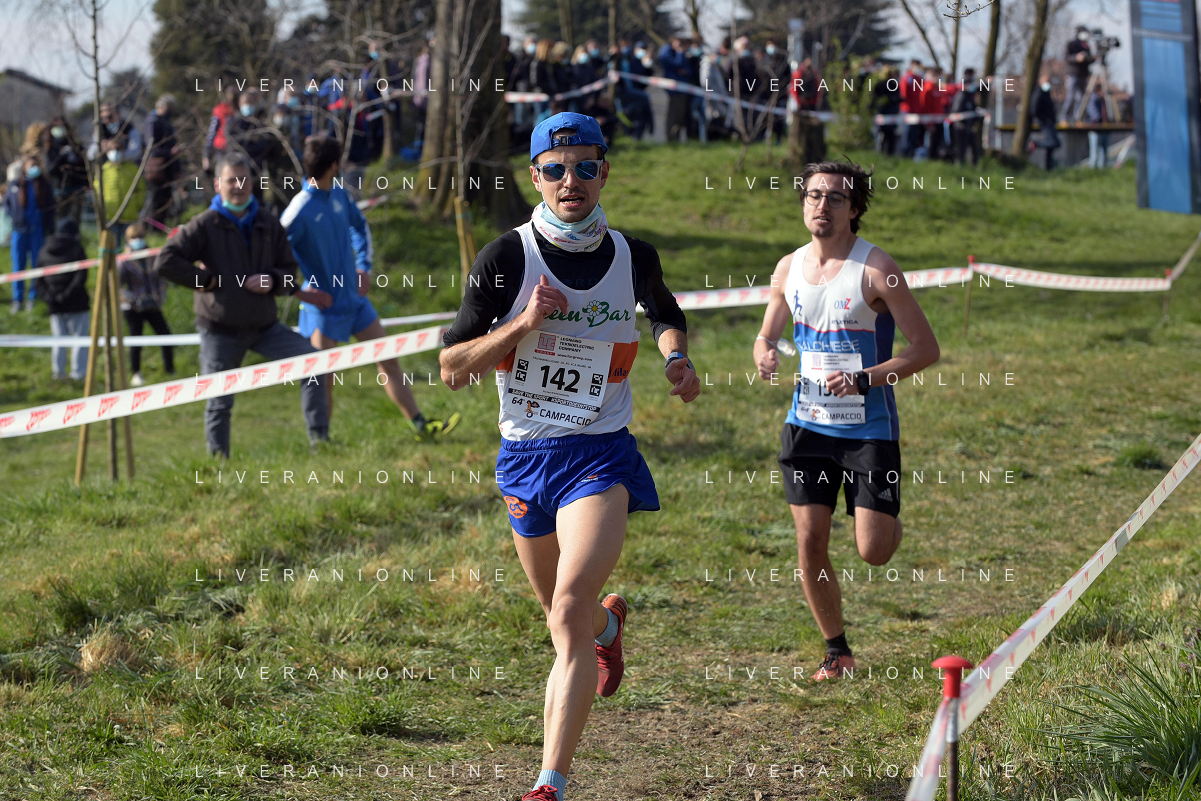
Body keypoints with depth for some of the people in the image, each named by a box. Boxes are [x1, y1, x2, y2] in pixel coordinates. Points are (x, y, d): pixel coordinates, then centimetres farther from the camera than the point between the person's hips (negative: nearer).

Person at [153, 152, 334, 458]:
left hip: (265, 326, 4)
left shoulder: (268, 225, 6)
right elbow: (165, 262, -14)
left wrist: (272, 280, -11)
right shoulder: (205, 225, -7)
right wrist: (206, 280, -15)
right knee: (219, 404, -1)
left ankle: (319, 438, -7)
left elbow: (288, 269, 12)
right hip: (221, 331, -4)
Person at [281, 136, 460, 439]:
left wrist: (364, 266, 11)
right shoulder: (299, 211, -22)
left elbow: (359, 226, 21)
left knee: (388, 358, 11)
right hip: (323, 305, -8)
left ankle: (420, 425, 18)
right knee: (324, 381, -1)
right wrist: (302, 289, -18)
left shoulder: (338, 193, 2)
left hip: (354, 298, 8)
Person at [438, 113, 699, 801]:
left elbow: (667, 314, 25)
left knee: (569, 613, -21)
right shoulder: (506, 259, -6)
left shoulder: (634, 258, 1)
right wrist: (522, 323, -19)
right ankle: (610, 621, 58)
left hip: (601, 454, -2)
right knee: (564, 617, 19)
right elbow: (453, 370, -5)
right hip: (525, 456, 2)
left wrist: (678, 358, 3)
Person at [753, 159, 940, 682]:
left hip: (869, 428, -4)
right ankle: (837, 651, 17)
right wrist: (765, 354, -7)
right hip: (808, 424, 4)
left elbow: (926, 349, -12)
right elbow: (767, 334, 18)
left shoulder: (875, 269, -13)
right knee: (810, 544, -1)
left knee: (873, 551, -7)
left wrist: (865, 378, -23)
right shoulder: (789, 268, 3)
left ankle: (887, 518, 31)